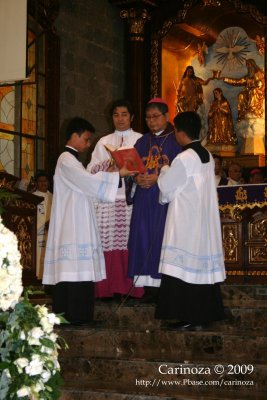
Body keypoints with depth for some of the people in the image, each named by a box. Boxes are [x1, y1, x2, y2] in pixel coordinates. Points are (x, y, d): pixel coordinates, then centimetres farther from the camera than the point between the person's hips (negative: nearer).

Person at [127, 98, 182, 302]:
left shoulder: (176, 140, 1)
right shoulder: (142, 142, 17)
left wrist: (157, 178, -18)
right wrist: (137, 178, -10)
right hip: (144, 199, 5)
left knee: (164, 237, -8)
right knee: (144, 237, -1)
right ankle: (150, 284, 1)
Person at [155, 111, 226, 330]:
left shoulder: (185, 158, -15)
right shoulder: (207, 156, 10)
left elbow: (166, 185, -7)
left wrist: (165, 169, 11)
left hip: (186, 221, -8)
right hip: (205, 220, 8)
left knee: (185, 267, -4)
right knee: (202, 265, 9)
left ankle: (187, 317, -3)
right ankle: (204, 315, 13)